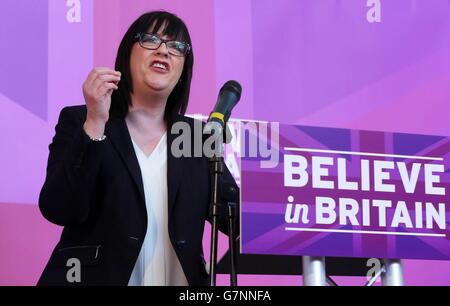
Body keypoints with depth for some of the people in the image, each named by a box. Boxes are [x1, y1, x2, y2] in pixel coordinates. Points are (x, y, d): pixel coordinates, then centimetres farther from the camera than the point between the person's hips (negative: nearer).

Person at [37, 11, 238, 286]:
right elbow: (58, 210, -15)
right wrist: (95, 124, -21)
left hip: (179, 280, 4)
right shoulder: (78, 121, -1)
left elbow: (236, 215, 2)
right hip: (94, 278, -3)